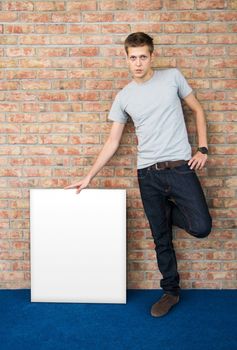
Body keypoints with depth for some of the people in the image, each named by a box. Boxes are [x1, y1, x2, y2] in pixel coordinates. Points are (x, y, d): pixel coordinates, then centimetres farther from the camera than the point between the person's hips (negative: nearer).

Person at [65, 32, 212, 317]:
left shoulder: (172, 77, 4)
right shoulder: (124, 96, 7)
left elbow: (197, 110, 11)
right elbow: (112, 142, 10)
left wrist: (202, 148, 0)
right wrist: (89, 177, 7)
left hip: (180, 166, -1)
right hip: (148, 173, 1)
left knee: (201, 227, -13)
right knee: (161, 239, 7)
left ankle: (169, 210, 20)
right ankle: (171, 292, 25)